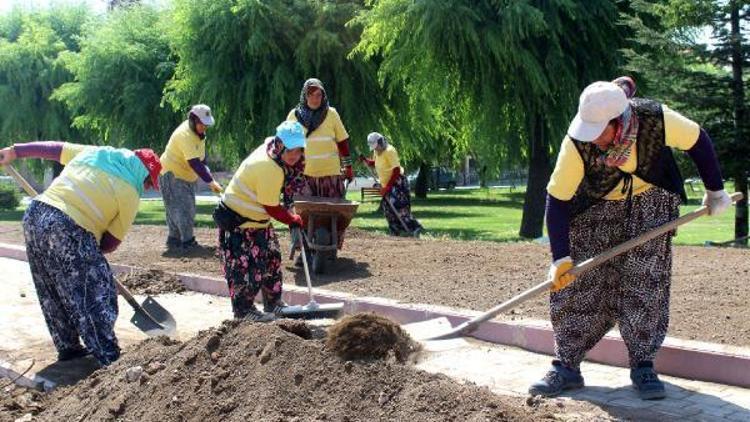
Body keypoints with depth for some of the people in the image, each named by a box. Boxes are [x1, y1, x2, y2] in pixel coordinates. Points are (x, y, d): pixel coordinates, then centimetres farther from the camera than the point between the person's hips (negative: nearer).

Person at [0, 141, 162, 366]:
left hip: (35, 214, 8)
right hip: (70, 230, -7)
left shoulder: (94, 152, 17)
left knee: (53, 296, 20)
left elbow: (53, 148, 26)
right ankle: (109, 358, 3)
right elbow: (112, 243, 4)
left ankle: (68, 348, 31)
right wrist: (91, 251, 22)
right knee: (96, 297, 2)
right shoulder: (130, 193, 1)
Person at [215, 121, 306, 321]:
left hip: (257, 220, 11)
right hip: (238, 222, -11)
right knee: (246, 266, -6)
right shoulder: (270, 169, -32)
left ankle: (273, 303, 27)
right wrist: (293, 220, -8)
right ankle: (243, 309, 9)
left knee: (272, 258, 15)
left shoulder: (268, 148, -4)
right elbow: (271, 208, -25)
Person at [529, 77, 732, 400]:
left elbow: (698, 142, -11)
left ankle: (643, 367, 2)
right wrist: (560, 257, -29)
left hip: (650, 200, 0)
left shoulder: (656, 119, -32)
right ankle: (567, 367, 3)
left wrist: (715, 190, -2)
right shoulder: (577, 142, -32)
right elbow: (557, 200, -25)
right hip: (596, 206, 0)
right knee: (578, 284, -6)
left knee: (645, 282, -9)